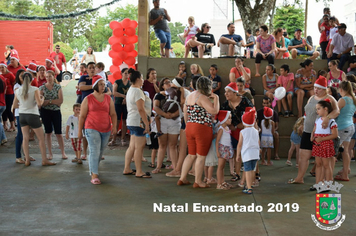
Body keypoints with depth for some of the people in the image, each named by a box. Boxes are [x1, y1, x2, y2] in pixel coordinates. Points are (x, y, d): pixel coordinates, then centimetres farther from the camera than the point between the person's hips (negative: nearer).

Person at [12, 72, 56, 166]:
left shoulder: (18, 91, 1)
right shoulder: (35, 90, -12)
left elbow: (14, 106, 6)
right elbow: (39, 103, -20)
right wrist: (42, 98, 0)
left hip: (22, 115, 5)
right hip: (32, 115, -5)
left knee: (25, 138, 11)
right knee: (41, 138, 5)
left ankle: (27, 160, 12)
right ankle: (44, 160, 7)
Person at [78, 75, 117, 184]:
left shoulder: (108, 98, 10)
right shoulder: (88, 99, 1)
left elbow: (113, 114, 8)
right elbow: (82, 116, 3)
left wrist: (114, 125, -8)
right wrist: (80, 131, 2)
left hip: (106, 130, 4)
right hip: (92, 129, -4)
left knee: (100, 152, 13)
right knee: (94, 151, -13)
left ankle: (92, 170, 32)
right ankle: (94, 176, -12)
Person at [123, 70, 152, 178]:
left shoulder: (130, 90, 19)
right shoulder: (137, 91, -14)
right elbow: (141, 109, -21)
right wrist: (147, 123, -19)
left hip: (131, 121, 11)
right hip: (138, 122, -11)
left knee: (132, 146, 14)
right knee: (139, 147, -7)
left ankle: (127, 169, 19)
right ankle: (139, 172, -3)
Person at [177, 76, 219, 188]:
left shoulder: (189, 96, 12)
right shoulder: (202, 97, -15)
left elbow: (185, 113, 18)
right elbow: (214, 111, -23)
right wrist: (216, 98, -10)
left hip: (189, 127, 9)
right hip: (202, 128, -9)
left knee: (191, 155, 17)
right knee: (201, 156, 3)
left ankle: (182, 179, 19)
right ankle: (198, 182, 10)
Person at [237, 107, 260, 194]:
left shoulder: (242, 132, -4)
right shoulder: (256, 131, 9)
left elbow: (240, 145, -3)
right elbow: (258, 143, 15)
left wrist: (238, 155, 6)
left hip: (247, 154, -5)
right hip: (255, 153, 5)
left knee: (248, 171, -4)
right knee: (252, 170, 15)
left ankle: (249, 189, -8)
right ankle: (249, 185, 28)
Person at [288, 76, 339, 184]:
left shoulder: (329, 99, -8)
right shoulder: (312, 98, 14)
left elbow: (337, 110, -26)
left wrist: (327, 118, -42)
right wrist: (304, 126, 18)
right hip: (307, 132, 7)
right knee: (303, 155, 7)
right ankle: (299, 178, 16)